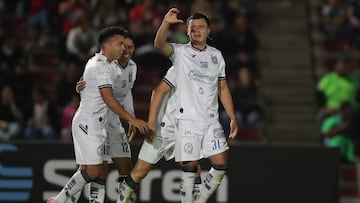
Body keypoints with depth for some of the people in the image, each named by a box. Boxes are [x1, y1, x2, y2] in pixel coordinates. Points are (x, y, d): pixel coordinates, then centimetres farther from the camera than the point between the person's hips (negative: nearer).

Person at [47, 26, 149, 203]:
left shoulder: (96, 62, 16)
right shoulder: (101, 66, -15)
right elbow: (109, 99, -20)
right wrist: (132, 120, -19)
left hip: (95, 124, 11)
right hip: (88, 123, -11)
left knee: (102, 168, 7)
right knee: (92, 170, -12)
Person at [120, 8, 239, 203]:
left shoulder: (216, 55, 12)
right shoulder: (179, 52, 0)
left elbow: (223, 88, 16)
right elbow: (159, 44, -21)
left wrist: (232, 118, 11)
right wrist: (166, 23, -38)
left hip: (211, 120, 4)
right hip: (187, 119, -4)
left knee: (221, 165, 0)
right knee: (189, 167, -6)